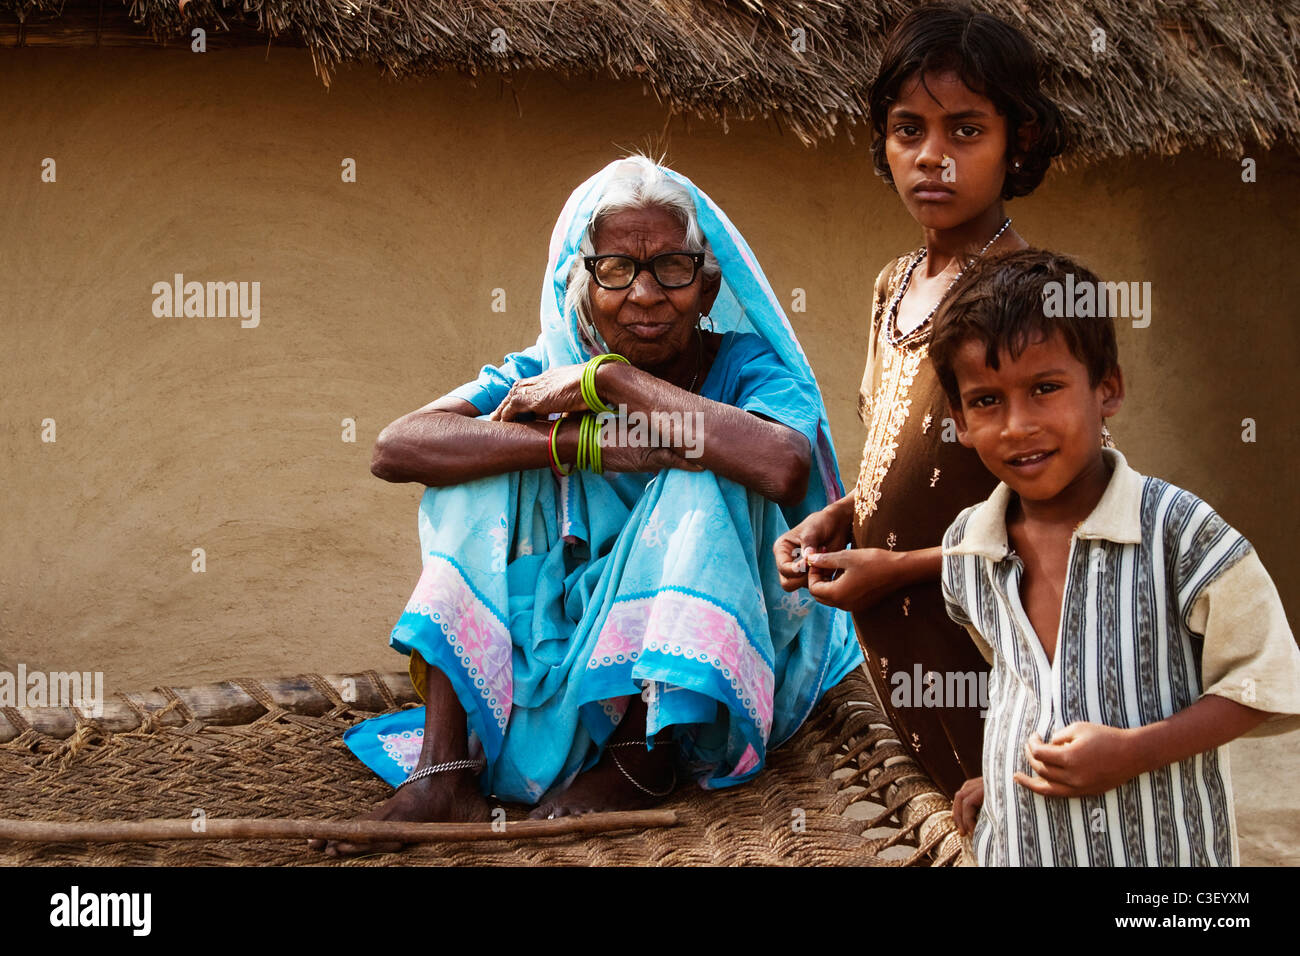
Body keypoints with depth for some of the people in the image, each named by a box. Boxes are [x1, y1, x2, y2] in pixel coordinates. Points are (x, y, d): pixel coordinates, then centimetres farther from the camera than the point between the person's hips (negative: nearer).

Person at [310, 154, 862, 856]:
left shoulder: (748, 368, -14)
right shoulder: (549, 372, -5)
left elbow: (786, 465, -40)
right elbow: (395, 448, -20)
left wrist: (610, 378, -29)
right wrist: (581, 444, -33)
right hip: (578, 644, 3)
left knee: (698, 478, -28)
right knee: (491, 452, -14)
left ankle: (644, 761, -18)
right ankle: (444, 767, -21)